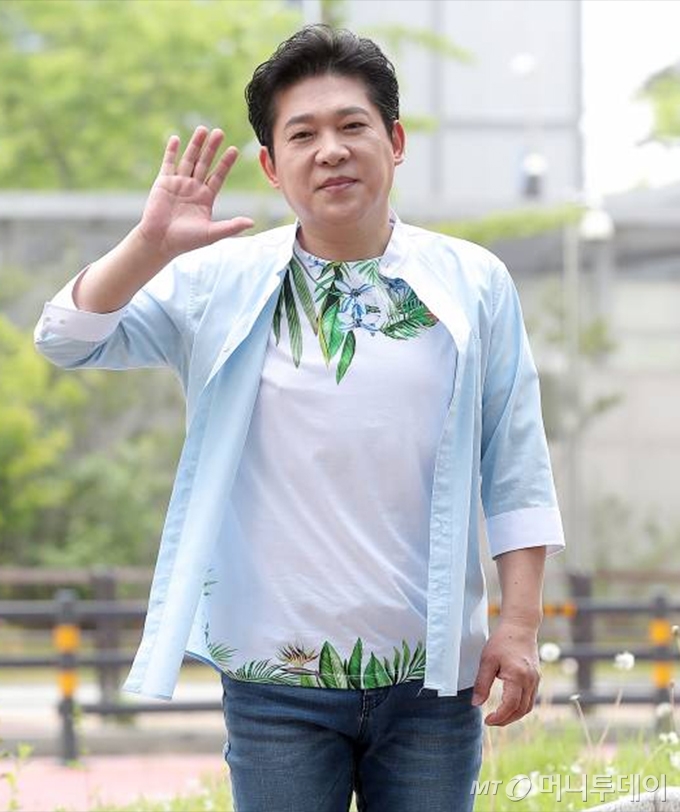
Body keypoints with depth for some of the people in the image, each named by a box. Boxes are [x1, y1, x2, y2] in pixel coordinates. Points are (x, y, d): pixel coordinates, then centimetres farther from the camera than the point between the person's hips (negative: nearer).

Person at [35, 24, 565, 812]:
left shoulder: (473, 284, 2)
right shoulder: (221, 283, 3)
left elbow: (517, 473, 3)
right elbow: (66, 340, -4)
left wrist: (520, 624, -3)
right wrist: (151, 245, -19)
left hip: (430, 680, 0)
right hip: (276, 682, 0)